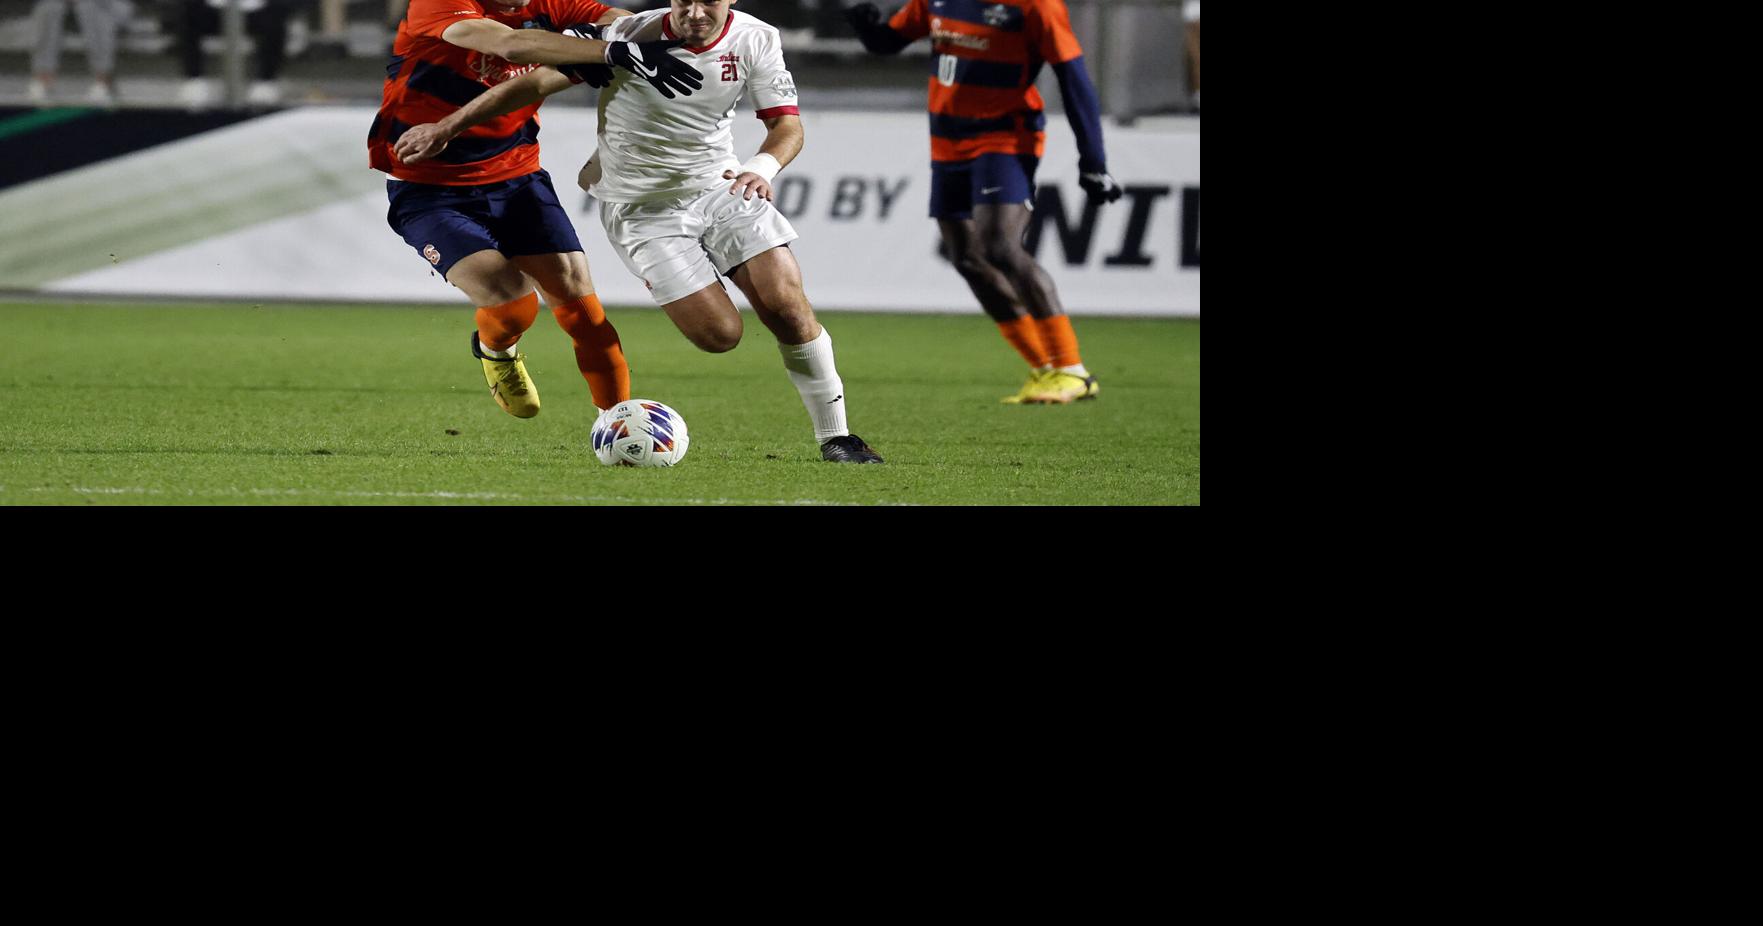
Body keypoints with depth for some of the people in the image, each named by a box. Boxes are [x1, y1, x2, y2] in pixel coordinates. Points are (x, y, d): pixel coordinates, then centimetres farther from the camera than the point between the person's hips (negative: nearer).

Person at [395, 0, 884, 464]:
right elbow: (536, 82, -13)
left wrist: (762, 168, -28)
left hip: (721, 186, 3)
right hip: (642, 209, -3)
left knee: (788, 307, -12)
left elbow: (787, 124, -4)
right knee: (719, 335, -17)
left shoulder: (757, 40, -7)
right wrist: (446, 128, -13)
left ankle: (834, 437, 3)